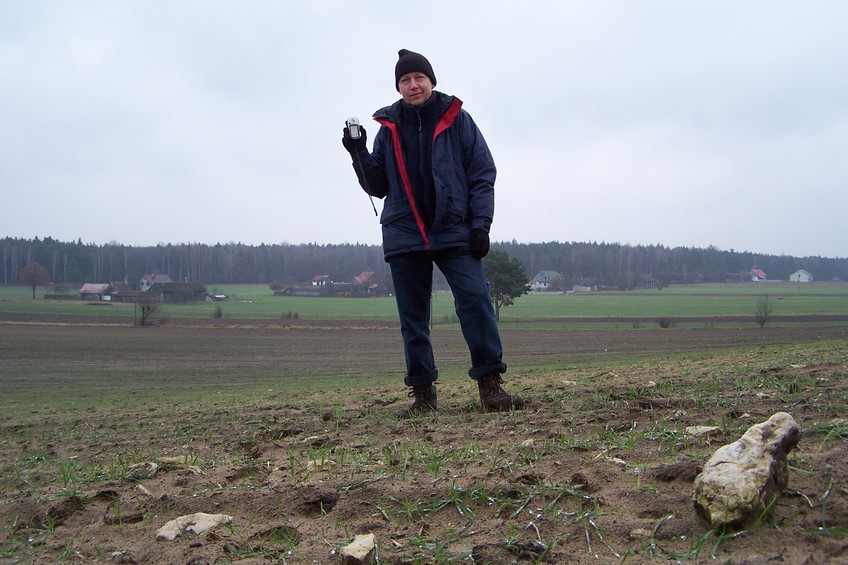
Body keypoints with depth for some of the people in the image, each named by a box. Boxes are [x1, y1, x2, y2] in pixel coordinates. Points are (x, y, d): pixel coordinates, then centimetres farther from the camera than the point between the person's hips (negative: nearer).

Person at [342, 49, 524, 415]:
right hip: (404, 234, 3)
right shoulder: (389, 127, 11)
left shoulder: (457, 119, 3)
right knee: (412, 316, 3)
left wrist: (480, 223, -8)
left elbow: (482, 174, 1)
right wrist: (359, 154, -1)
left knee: (475, 297, -16)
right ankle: (423, 392, 11)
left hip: (454, 231, -2)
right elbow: (378, 186, 15)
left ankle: (490, 382, -10)